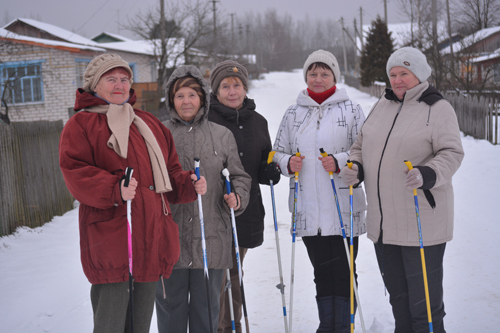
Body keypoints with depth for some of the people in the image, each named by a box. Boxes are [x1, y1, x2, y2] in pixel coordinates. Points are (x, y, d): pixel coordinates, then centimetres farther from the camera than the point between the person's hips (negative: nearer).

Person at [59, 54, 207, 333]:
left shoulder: (149, 123, 21)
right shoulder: (81, 125, 2)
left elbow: (170, 172, 23)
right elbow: (75, 173, -11)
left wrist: (189, 185, 3)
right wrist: (115, 189, -26)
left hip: (152, 235, 6)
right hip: (110, 236, -6)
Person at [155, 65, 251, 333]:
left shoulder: (222, 136, 7)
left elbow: (239, 176, 11)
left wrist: (237, 197, -8)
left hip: (211, 239, 1)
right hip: (169, 239, 0)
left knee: (207, 306, 11)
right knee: (170, 304, 8)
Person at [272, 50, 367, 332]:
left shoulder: (351, 111, 3)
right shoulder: (293, 114, 12)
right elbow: (278, 152, 16)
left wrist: (340, 162, -17)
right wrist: (288, 163, -5)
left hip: (344, 210, -3)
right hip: (308, 211, 3)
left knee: (344, 272, 1)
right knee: (322, 272, 11)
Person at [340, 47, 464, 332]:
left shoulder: (438, 108, -4)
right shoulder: (382, 105, 14)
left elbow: (452, 154, -11)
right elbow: (362, 145, 20)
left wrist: (425, 175, -28)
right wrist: (355, 168, 1)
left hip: (422, 221, -6)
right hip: (383, 222, 6)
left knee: (424, 300, -2)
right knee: (397, 296, 18)